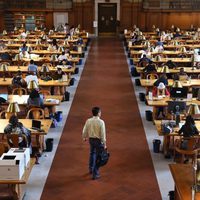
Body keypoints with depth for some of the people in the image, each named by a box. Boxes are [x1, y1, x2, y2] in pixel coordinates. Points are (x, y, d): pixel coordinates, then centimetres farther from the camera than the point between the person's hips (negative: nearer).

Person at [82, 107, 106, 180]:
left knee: (92, 153, 28)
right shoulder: (101, 122, -19)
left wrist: (84, 137, 22)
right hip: (98, 140, -5)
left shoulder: (88, 121, -6)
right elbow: (103, 133, -17)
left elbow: (85, 131, 2)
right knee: (97, 157, 4)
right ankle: (95, 174, 8)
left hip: (91, 139, 5)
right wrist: (104, 143, -8)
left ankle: (91, 169, 43)